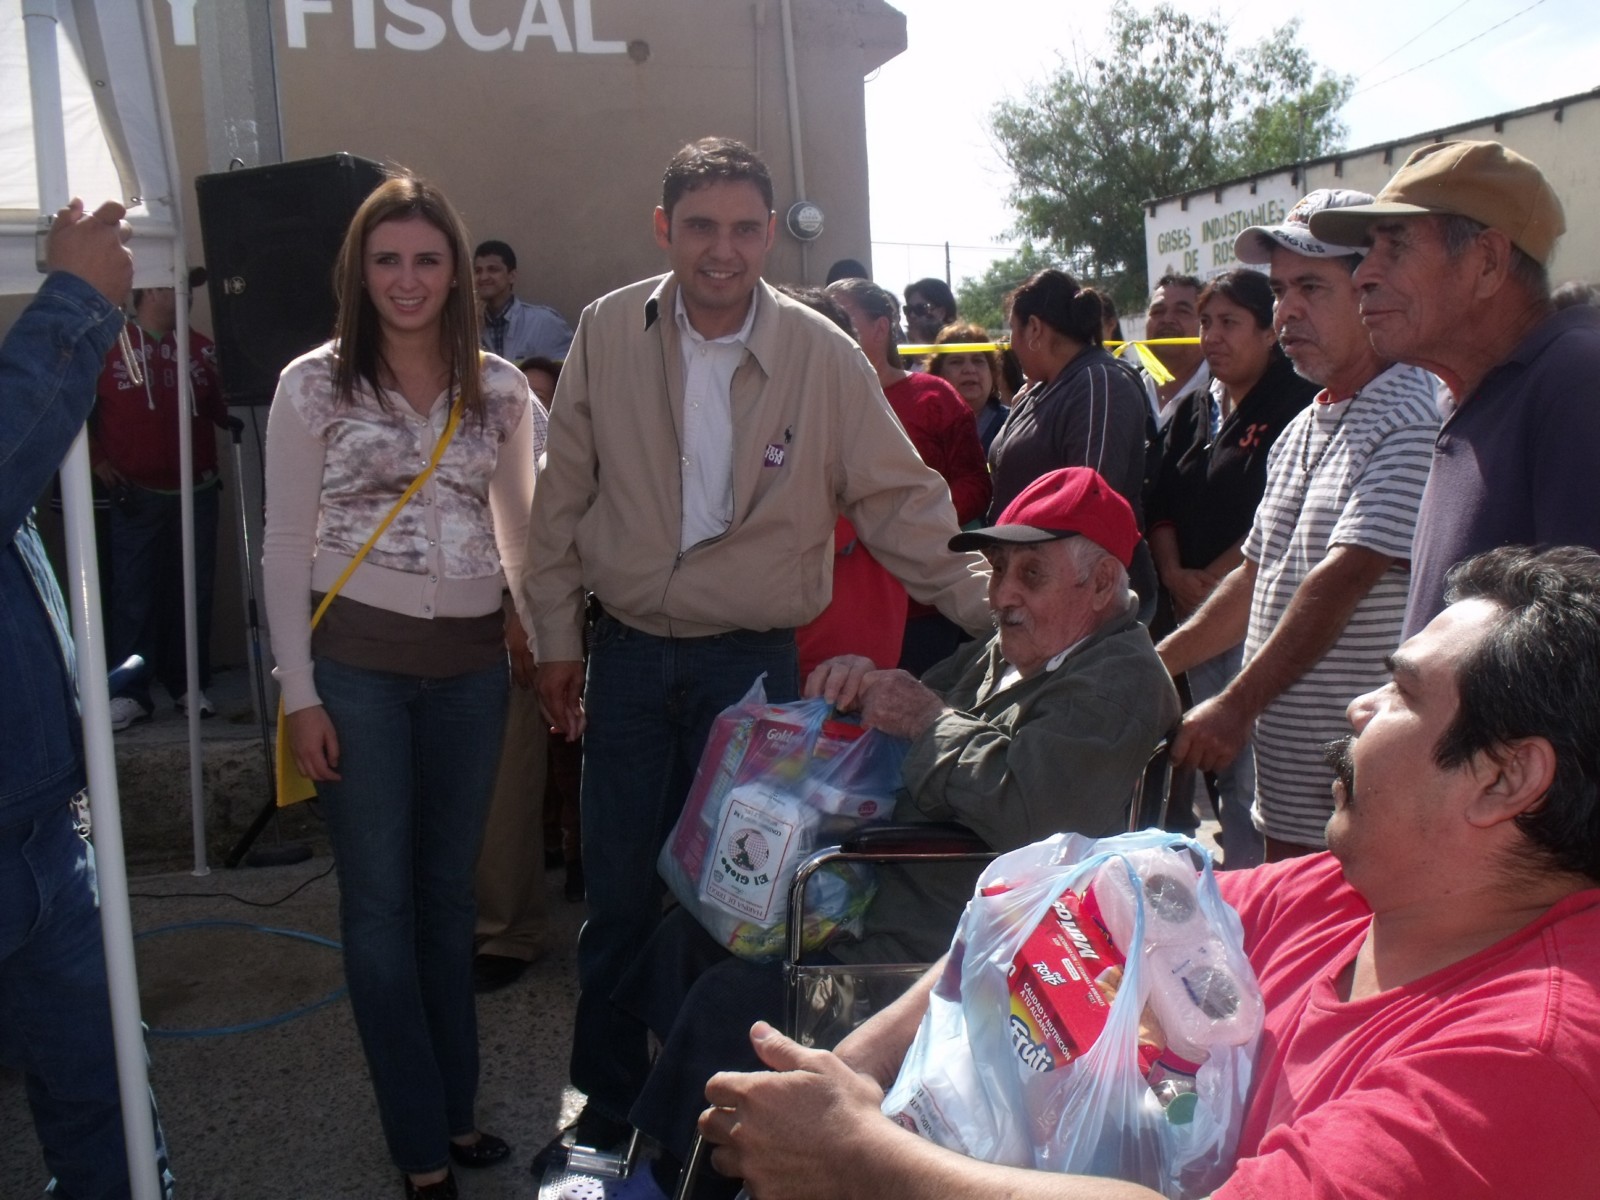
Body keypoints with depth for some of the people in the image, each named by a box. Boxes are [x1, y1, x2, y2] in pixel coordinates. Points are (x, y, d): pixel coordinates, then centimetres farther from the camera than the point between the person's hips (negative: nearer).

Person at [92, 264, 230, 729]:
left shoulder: (201, 348, 6)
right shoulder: (109, 347, -3)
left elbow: (224, 411, 4)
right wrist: (97, 460, -1)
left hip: (197, 492, 3)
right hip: (136, 496, -3)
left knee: (193, 591, 9)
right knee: (133, 595, 1)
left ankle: (189, 684, 19)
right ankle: (129, 692, 7)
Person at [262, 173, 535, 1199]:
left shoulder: (501, 390, 4)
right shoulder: (314, 385, -3)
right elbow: (287, 547, -3)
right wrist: (300, 694, -7)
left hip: (472, 662, 3)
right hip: (357, 660, -2)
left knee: (449, 890, 13)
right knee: (382, 899, 4)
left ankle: (456, 1110, 27)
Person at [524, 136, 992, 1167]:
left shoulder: (821, 356, -8)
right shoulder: (608, 332, -3)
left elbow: (902, 500, -3)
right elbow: (566, 494, 4)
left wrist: (993, 605, -8)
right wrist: (558, 631, 6)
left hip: (752, 660, -1)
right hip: (627, 654, 2)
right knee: (619, 898, 11)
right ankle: (606, 1113, 30)